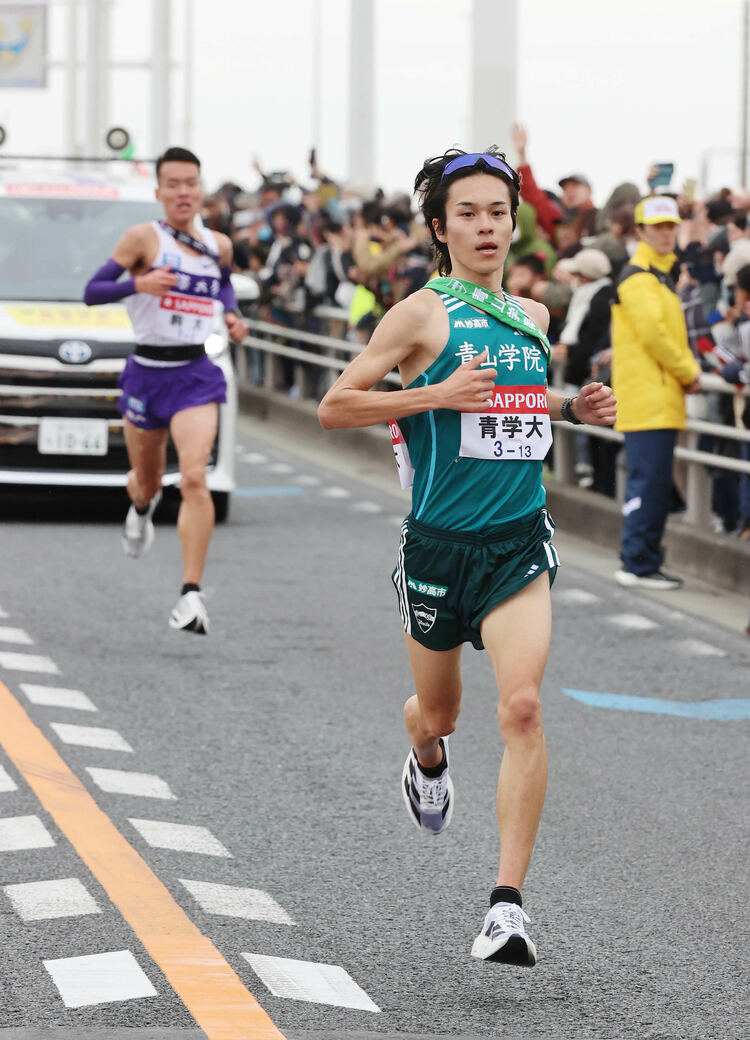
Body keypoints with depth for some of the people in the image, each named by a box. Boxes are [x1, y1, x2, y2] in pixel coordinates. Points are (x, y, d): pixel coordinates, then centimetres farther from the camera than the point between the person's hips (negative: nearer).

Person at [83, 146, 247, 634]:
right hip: (147, 372, -1)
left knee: (194, 478, -18)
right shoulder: (144, 238, -7)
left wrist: (233, 315, 9)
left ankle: (192, 594, -21)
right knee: (147, 481, 15)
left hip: (196, 376, 1)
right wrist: (137, 284, -26)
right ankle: (141, 506, 56)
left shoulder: (218, 244, 6)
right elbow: (92, 291, -10)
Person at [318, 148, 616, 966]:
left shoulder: (533, 316, 10)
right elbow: (333, 407, -8)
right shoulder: (423, 313, -6)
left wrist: (575, 408, 9)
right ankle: (426, 762, 56)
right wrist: (436, 395, -18)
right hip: (438, 540, -2)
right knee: (437, 713, 16)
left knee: (522, 706, -17)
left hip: (520, 540, 2)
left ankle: (508, 905, -16)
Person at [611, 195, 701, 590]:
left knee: (655, 483, 12)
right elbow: (653, 334, -18)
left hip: (662, 397, 10)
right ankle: (638, 564, -8)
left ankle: (644, 560, 17)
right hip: (646, 395, -10)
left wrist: (689, 371, 8)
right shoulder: (638, 277, -10)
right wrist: (688, 373, -8)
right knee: (648, 480, -10)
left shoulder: (660, 275, 21)